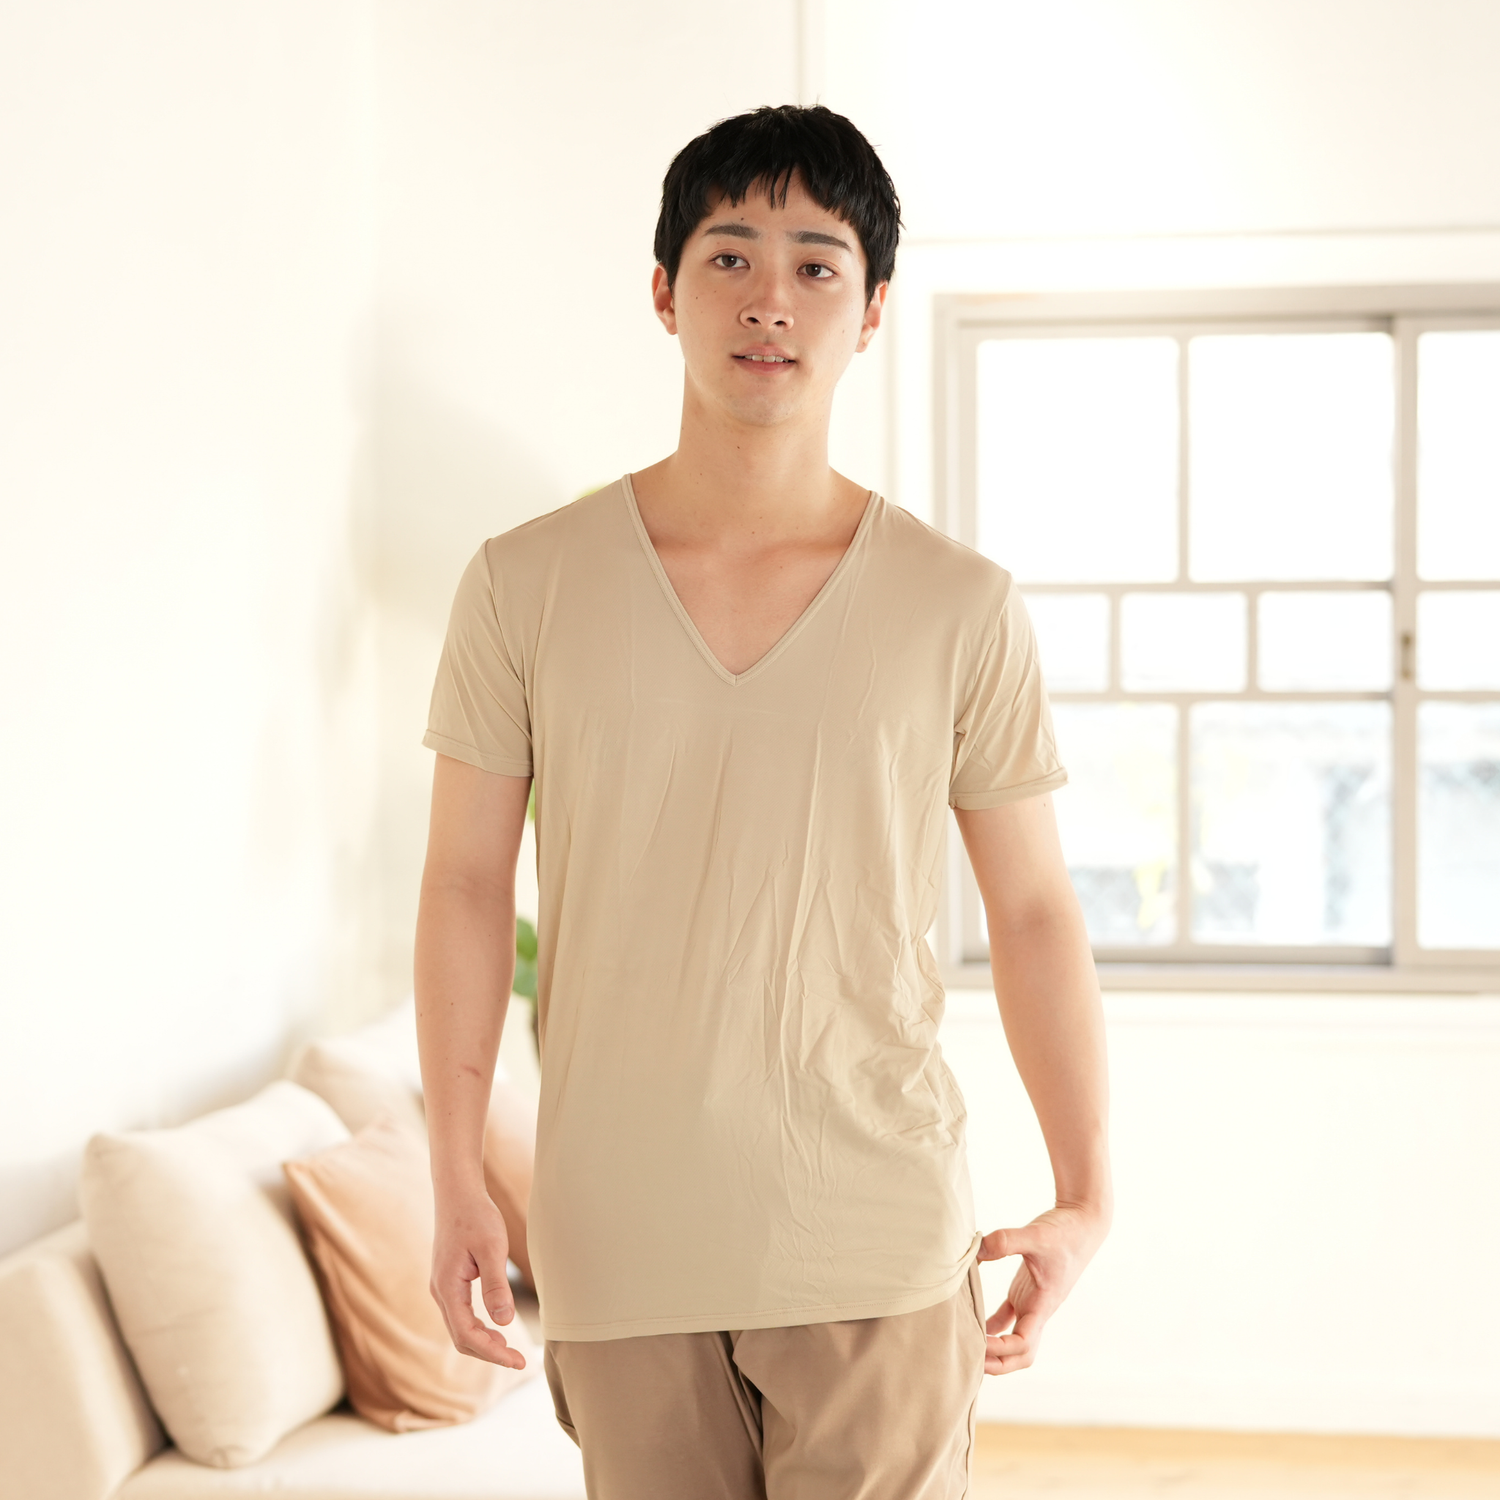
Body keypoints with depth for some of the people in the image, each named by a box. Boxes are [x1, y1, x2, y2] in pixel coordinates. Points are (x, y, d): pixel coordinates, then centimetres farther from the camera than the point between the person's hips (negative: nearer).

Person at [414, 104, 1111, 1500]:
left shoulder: (962, 608, -2)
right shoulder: (524, 585, -1)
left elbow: (1034, 911, 3)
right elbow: (467, 882, 3)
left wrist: (1086, 1192, -1)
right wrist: (454, 1179, -1)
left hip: (878, 1249, 0)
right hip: (618, 1243, 1)